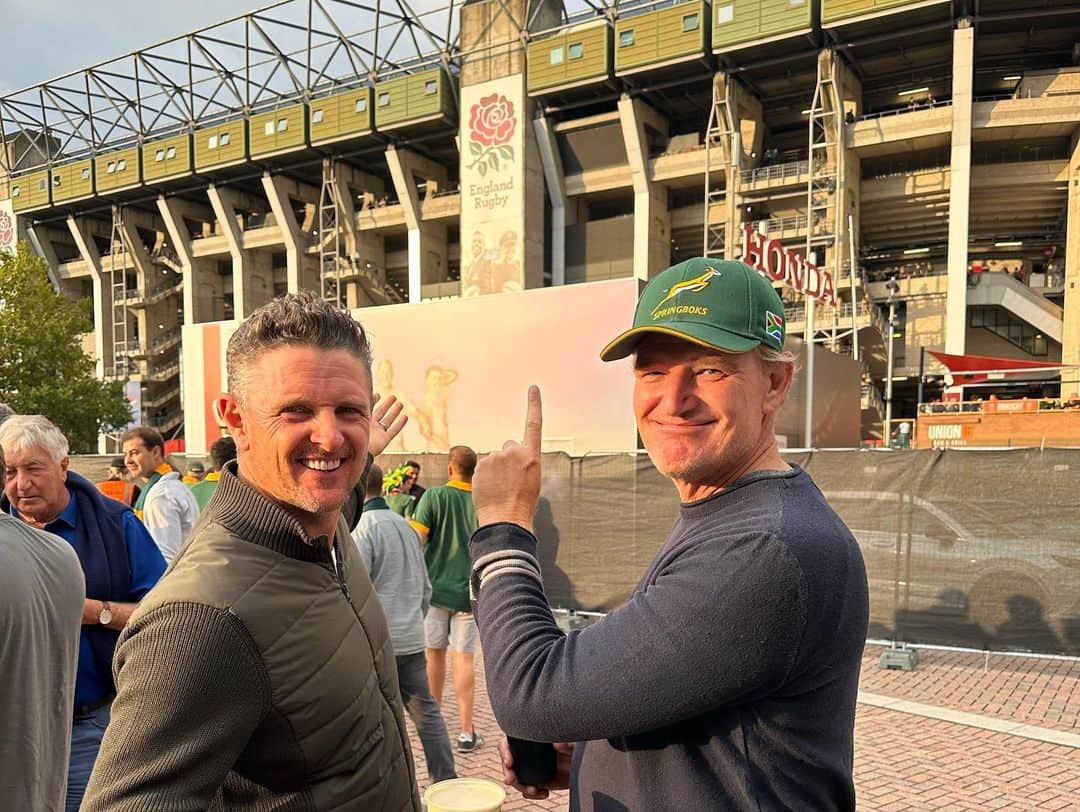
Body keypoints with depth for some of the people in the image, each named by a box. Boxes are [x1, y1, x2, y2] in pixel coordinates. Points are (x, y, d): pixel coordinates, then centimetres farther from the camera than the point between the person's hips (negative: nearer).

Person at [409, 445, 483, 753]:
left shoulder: (434, 496, -6)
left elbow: (416, 540, -11)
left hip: (434, 587, 0)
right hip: (468, 592, 0)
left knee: (435, 653, 15)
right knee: (463, 659, 3)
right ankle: (466, 732, 3)